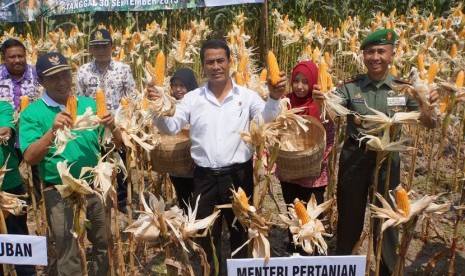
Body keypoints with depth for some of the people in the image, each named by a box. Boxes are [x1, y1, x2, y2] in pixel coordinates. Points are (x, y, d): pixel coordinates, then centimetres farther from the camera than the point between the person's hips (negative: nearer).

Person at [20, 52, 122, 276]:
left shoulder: (89, 104, 3)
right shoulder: (32, 113, -6)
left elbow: (119, 144, 4)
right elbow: (29, 158, -16)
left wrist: (112, 126, -17)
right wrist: (53, 130, -28)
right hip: (60, 193, -3)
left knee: (104, 246, 19)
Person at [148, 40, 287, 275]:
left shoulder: (246, 96, -1)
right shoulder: (193, 98, 3)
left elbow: (266, 119, -14)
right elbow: (170, 127, 0)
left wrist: (274, 98, -34)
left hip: (239, 175, -1)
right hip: (205, 177, 1)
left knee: (240, 229, 17)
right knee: (206, 233, 15)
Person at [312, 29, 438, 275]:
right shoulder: (350, 86, -4)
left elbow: (431, 124, -4)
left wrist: (425, 104, -26)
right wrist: (320, 101, -39)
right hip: (354, 157, 0)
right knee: (349, 216, 14)